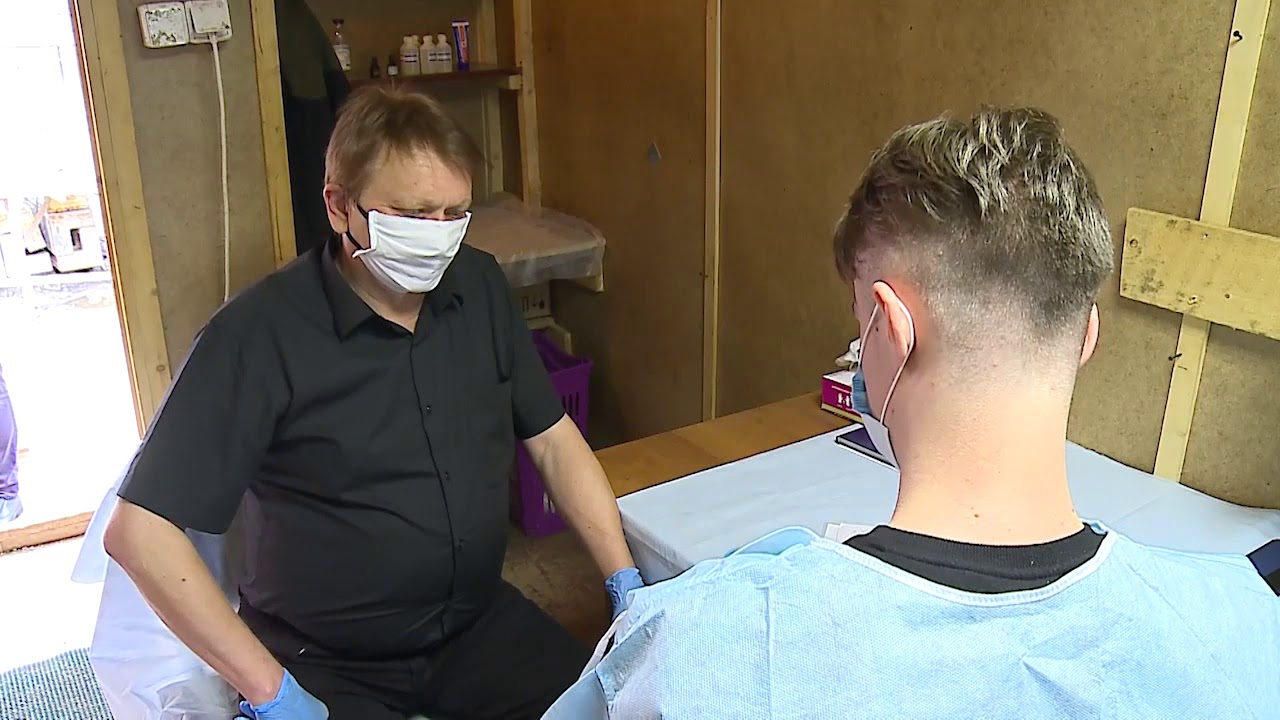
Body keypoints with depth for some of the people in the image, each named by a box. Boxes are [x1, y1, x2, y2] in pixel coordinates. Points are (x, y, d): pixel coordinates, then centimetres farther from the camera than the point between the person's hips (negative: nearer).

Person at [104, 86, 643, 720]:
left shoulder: (480, 288, -2)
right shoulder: (261, 334, -18)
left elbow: (553, 441, 5)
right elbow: (138, 531, -18)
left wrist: (626, 584, -4)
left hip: (480, 623, 4)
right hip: (326, 667, -3)